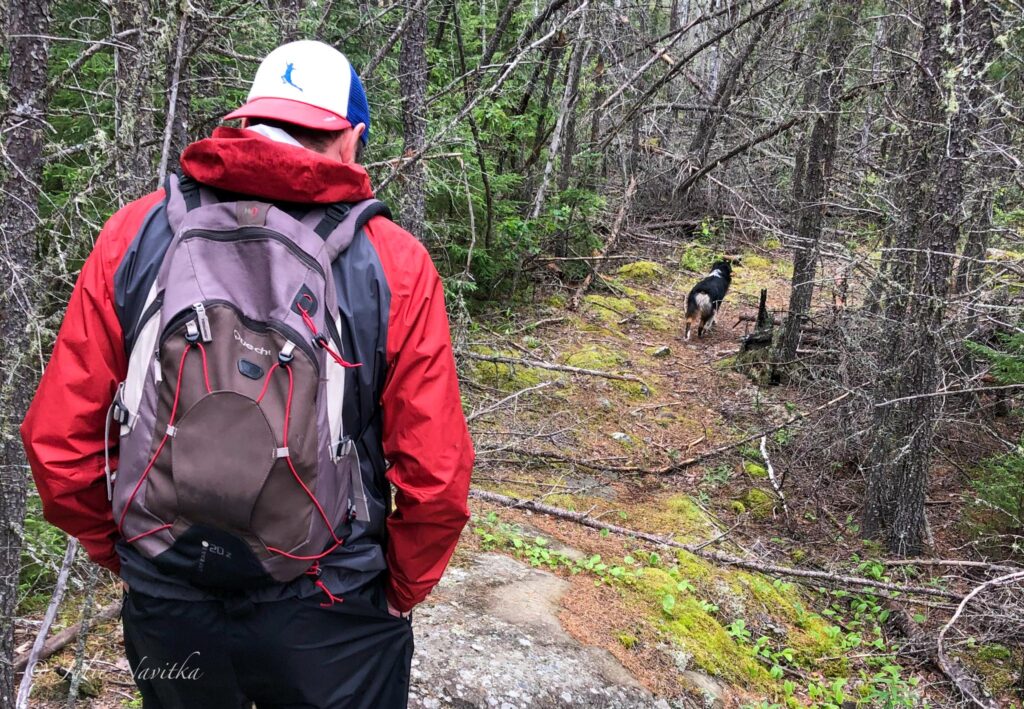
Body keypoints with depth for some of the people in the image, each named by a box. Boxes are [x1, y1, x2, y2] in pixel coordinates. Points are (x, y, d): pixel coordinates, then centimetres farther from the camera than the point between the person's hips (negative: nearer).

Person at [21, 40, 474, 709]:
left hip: (165, 606, 2)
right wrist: (401, 591, 4)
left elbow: (56, 438, -6)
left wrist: (120, 552, 11)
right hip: (332, 622, -2)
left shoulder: (136, 235, -8)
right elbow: (436, 474, -14)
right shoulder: (394, 263, -13)